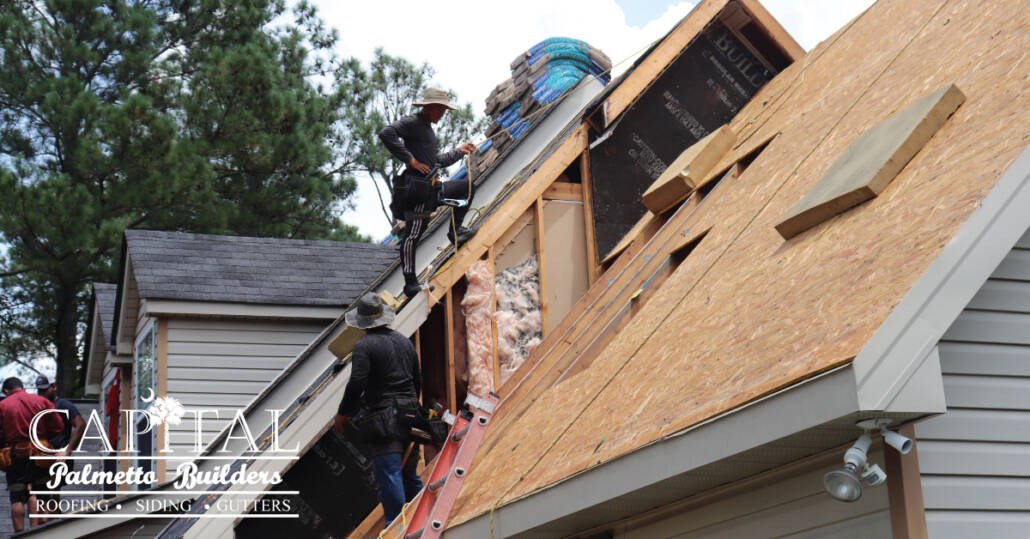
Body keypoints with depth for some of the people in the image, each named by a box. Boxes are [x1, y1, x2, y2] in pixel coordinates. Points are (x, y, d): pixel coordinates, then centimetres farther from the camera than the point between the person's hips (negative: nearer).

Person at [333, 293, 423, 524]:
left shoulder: (364, 346, -9)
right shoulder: (404, 341, 12)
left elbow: (356, 384, -16)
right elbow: (418, 380, 19)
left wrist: (343, 414, -5)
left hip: (383, 421, -7)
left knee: (389, 476, -5)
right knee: (409, 474, 17)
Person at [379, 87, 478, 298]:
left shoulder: (427, 129, 25)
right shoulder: (412, 122, -4)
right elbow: (386, 133, -22)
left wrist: (459, 151, 31)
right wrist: (411, 160, -20)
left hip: (432, 187, 10)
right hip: (417, 186, -10)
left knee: (467, 186, 19)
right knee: (413, 234, -10)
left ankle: (455, 230, 10)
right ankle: (410, 283, -11)